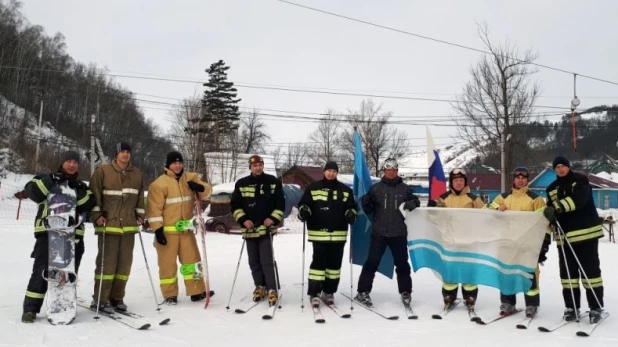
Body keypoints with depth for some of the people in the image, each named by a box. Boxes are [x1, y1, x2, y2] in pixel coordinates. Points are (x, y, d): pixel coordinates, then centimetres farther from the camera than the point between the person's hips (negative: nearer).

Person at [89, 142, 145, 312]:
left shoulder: (137, 174, 12)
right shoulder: (103, 171, -3)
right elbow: (94, 194, -4)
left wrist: (140, 215, 11)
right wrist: (96, 215, -10)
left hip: (129, 225, 5)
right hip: (108, 224, -5)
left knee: (125, 263, 7)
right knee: (107, 262, -4)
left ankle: (117, 297, 17)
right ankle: (100, 299, 6)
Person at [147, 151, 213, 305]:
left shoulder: (190, 178, 7)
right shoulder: (159, 183, -10)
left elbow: (207, 192, 8)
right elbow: (154, 209, -12)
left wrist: (200, 187, -15)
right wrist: (157, 229, -16)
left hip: (186, 229, 5)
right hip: (167, 231, -5)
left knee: (192, 260, 9)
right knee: (168, 263, 4)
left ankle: (197, 292, 18)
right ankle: (170, 295, 16)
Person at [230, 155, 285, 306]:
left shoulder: (273, 182, 2)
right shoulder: (241, 184, 4)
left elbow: (280, 203, 3)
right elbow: (235, 204, 5)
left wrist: (273, 218, -10)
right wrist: (243, 219, -8)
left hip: (266, 228, -3)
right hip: (249, 229, 3)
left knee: (267, 260, -9)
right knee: (254, 261, 11)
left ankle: (272, 290, -1)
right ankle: (260, 287, 25)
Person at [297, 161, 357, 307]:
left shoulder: (345, 190, 8)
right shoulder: (313, 188, 2)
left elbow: (351, 207, 14)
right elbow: (303, 204, 4)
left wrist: (351, 214, -6)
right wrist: (303, 211, -16)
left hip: (338, 234, 3)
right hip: (319, 233, -3)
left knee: (335, 263, 9)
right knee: (318, 262, -5)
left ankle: (329, 292, 22)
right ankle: (314, 293, 3)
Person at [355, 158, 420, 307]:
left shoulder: (405, 188, 5)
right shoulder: (376, 188, 2)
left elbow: (416, 201, 14)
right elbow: (368, 210, 5)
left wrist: (412, 203, -9)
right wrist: (365, 203, -17)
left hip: (399, 233, 2)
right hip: (379, 233, -1)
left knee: (402, 264, 11)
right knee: (372, 262, -1)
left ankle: (405, 293, 26)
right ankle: (363, 292, 8)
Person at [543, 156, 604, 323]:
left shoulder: (580, 180, -3)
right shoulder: (552, 188, 14)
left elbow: (578, 199, -21)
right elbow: (550, 211, 15)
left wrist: (557, 207, -30)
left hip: (585, 232, -5)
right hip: (564, 236, 5)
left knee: (590, 270, 0)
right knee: (567, 272, 7)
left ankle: (596, 307, 7)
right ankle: (571, 307, 15)